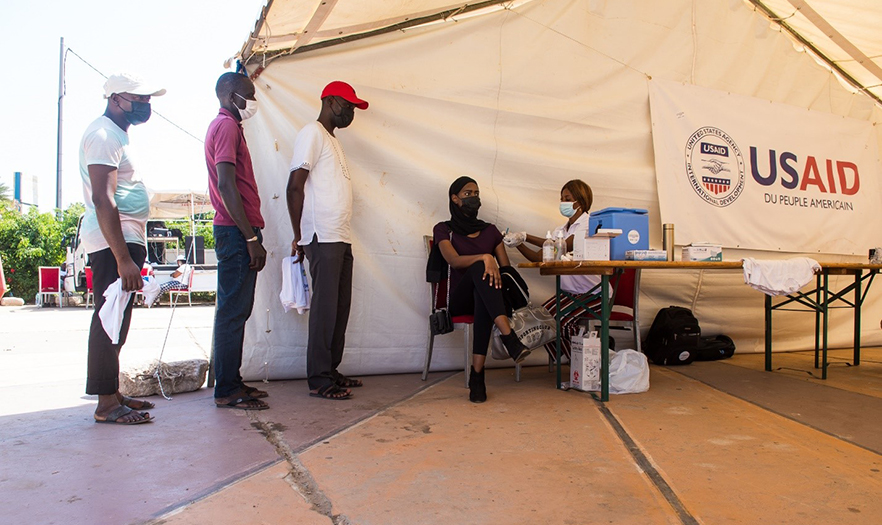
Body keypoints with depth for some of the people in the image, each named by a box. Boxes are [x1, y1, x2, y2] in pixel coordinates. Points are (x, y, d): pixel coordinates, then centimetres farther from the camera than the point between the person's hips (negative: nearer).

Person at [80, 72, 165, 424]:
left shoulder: (117, 134, 22)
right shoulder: (103, 134, -11)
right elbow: (102, 200, -21)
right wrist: (123, 259, -26)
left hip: (126, 239, 10)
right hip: (112, 241, -10)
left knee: (116, 320, 13)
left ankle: (112, 394, 21)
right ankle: (107, 404, -1)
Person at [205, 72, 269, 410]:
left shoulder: (225, 126, 23)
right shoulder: (227, 126, -9)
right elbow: (227, 185, -19)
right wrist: (251, 237, -21)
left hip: (236, 232, 11)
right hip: (237, 231, -11)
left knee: (236, 310, 12)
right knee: (233, 311, -6)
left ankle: (231, 382, 21)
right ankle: (227, 391, 1)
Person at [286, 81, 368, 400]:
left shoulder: (331, 138, 24)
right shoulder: (312, 133, -4)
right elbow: (295, 185, -12)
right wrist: (299, 236, -14)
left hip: (341, 239, 9)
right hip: (323, 239, -9)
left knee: (340, 307, 11)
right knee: (325, 308, -7)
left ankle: (331, 371, 20)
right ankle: (319, 380, 1)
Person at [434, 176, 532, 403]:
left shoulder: (490, 230, 19)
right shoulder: (444, 229, 8)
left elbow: (506, 267, 12)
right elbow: (454, 260, -13)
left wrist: (495, 269, -11)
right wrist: (485, 258, -30)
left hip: (486, 297, 2)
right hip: (460, 299, -2)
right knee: (479, 268, -35)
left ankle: (477, 375, -43)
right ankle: (509, 338, -51)